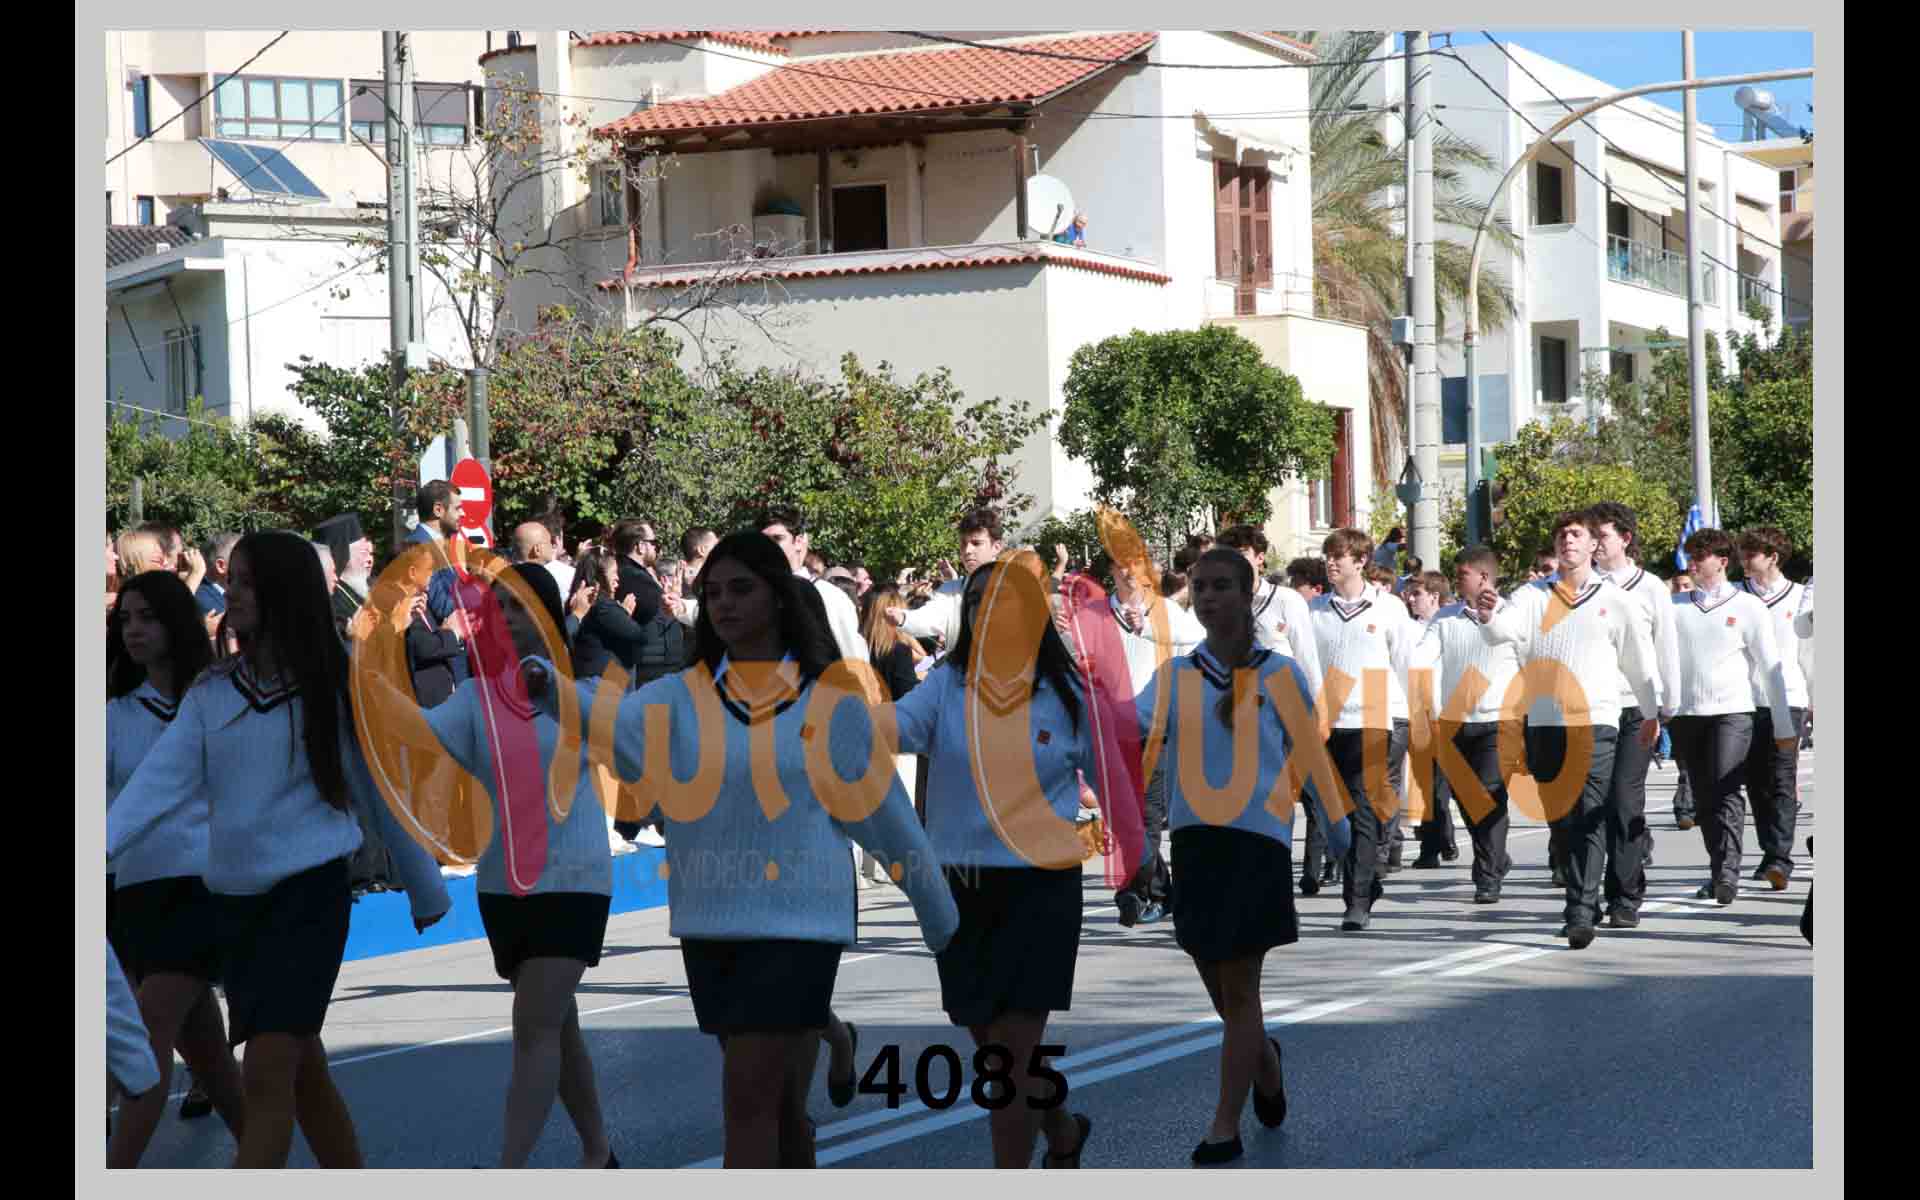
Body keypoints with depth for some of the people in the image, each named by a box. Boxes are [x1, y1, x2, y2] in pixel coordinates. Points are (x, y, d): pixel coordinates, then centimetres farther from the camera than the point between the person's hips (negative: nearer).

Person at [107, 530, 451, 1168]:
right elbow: (162, 777, -9)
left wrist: (427, 893, 10)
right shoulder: (210, 693, 5)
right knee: (302, 1072, 15)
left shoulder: (336, 686, -4)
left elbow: (384, 793, 3)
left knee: (268, 1070, -14)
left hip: (309, 891, -5)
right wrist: (103, 841, -26)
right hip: (233, 895, 5)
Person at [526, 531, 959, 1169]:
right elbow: (614, 723, -18)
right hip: (710, 924, 3)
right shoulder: (684, 696, 2)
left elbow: (886, 812, 6)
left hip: (798, 920, -3)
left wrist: (944, 919, 13)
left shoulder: (830, 699, -2)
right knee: (779, 1101, 16)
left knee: (750, 1097, -10)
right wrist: (552, 692, -39)